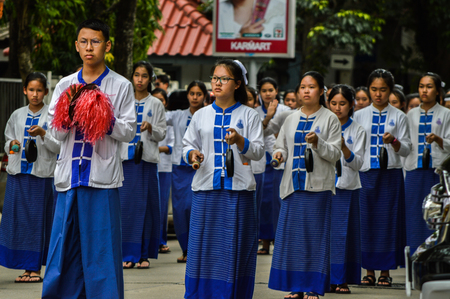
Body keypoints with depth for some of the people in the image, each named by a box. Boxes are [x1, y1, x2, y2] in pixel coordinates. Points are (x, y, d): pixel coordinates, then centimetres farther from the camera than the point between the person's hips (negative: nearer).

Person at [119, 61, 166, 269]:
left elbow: (162, 134, 3)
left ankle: (144, 254, 3)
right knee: (126, 205, -4)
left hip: (147, 159, -1)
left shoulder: (156, 104, 6)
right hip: (126, 158, 1)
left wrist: (150, 128, -16)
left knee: (146, 204, -3)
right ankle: (128, 254, 0)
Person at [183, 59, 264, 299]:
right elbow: (188, 144, 15)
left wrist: (239, 140, -17)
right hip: (206, 188, 2)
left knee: (235, 244, -1)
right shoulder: (201, 115, 11)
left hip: (238, 189, -2)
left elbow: (258, 152, 1)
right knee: (203, 242, 1)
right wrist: (192, 154, -7)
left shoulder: (248, 115, 4)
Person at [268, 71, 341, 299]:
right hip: (293, 183, 4)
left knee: (315, 233, -3)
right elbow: (281, 145, 18)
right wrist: (279, 154, -4)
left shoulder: (330, 119, 2)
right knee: (291, 233, 2)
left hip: (318, 185, -4)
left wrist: (317, 143, -19)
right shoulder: (292, 119, 13)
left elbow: (335, 154, -2)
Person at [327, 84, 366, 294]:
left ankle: (341, 279, 4)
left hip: (347, 188, -1)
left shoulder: (358, 131, 3)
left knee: (343, 233, -2)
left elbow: (357, 163, -5)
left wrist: (344, 148, -21)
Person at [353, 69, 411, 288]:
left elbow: (406, 150, -1)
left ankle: (385, 271, 6)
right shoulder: (359, 116, 9)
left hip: (390, 174, -1)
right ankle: (369, 270, 8)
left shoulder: (399, 117, 4)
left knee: (388, 220, -2)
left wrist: (394, 142, -19)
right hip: (366, 173, 1)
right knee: (367, 220, 0)